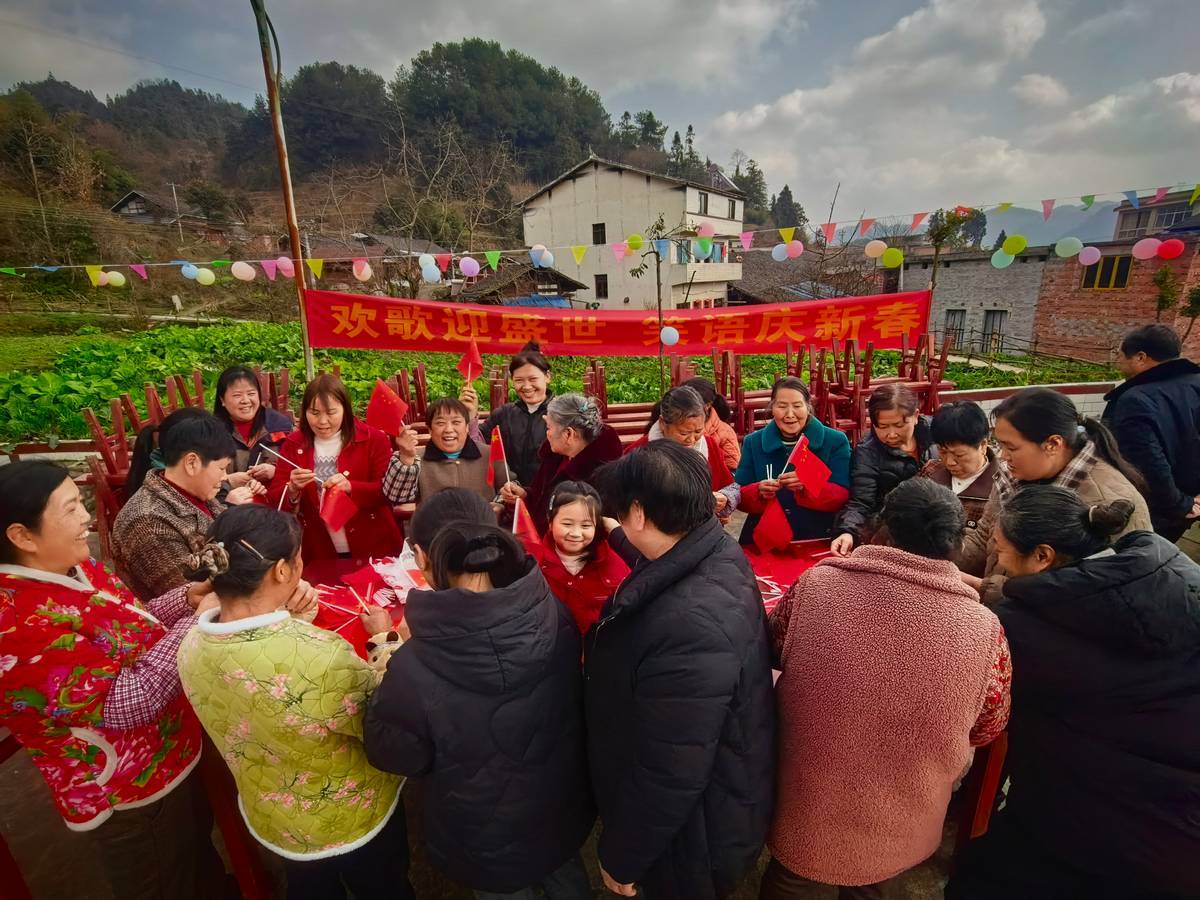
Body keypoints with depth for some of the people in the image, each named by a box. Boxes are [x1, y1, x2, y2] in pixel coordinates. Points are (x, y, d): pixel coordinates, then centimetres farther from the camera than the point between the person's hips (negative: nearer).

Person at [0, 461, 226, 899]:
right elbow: (127, 704, -31)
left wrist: (188, 597, -8)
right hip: (132, 795, -8)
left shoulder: (74, 566, -5)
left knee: (200, 855, 33)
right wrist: (198, 620, -25)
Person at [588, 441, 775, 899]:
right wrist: (615, 536, 26)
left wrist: (621, 858, -14)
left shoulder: (690, 624, -42)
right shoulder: (719, 553, -12)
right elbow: (657, 566, 13)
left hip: (692, 836, -7)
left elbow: (668, 780, -31)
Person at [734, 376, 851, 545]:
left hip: (818, 538, 0)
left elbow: (842, 496, -2)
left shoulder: (836, 441, 6)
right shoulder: (753, 442, 9)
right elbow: (739, 497, 6)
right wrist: (759, 492, -15)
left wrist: (806, 486, -20)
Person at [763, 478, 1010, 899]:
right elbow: (987, 729, -3)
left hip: (803, 804, -1)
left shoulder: (814, 584, -23)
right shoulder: (983, 628, -21)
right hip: (896, 825, 1)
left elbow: (774, 652, -4)